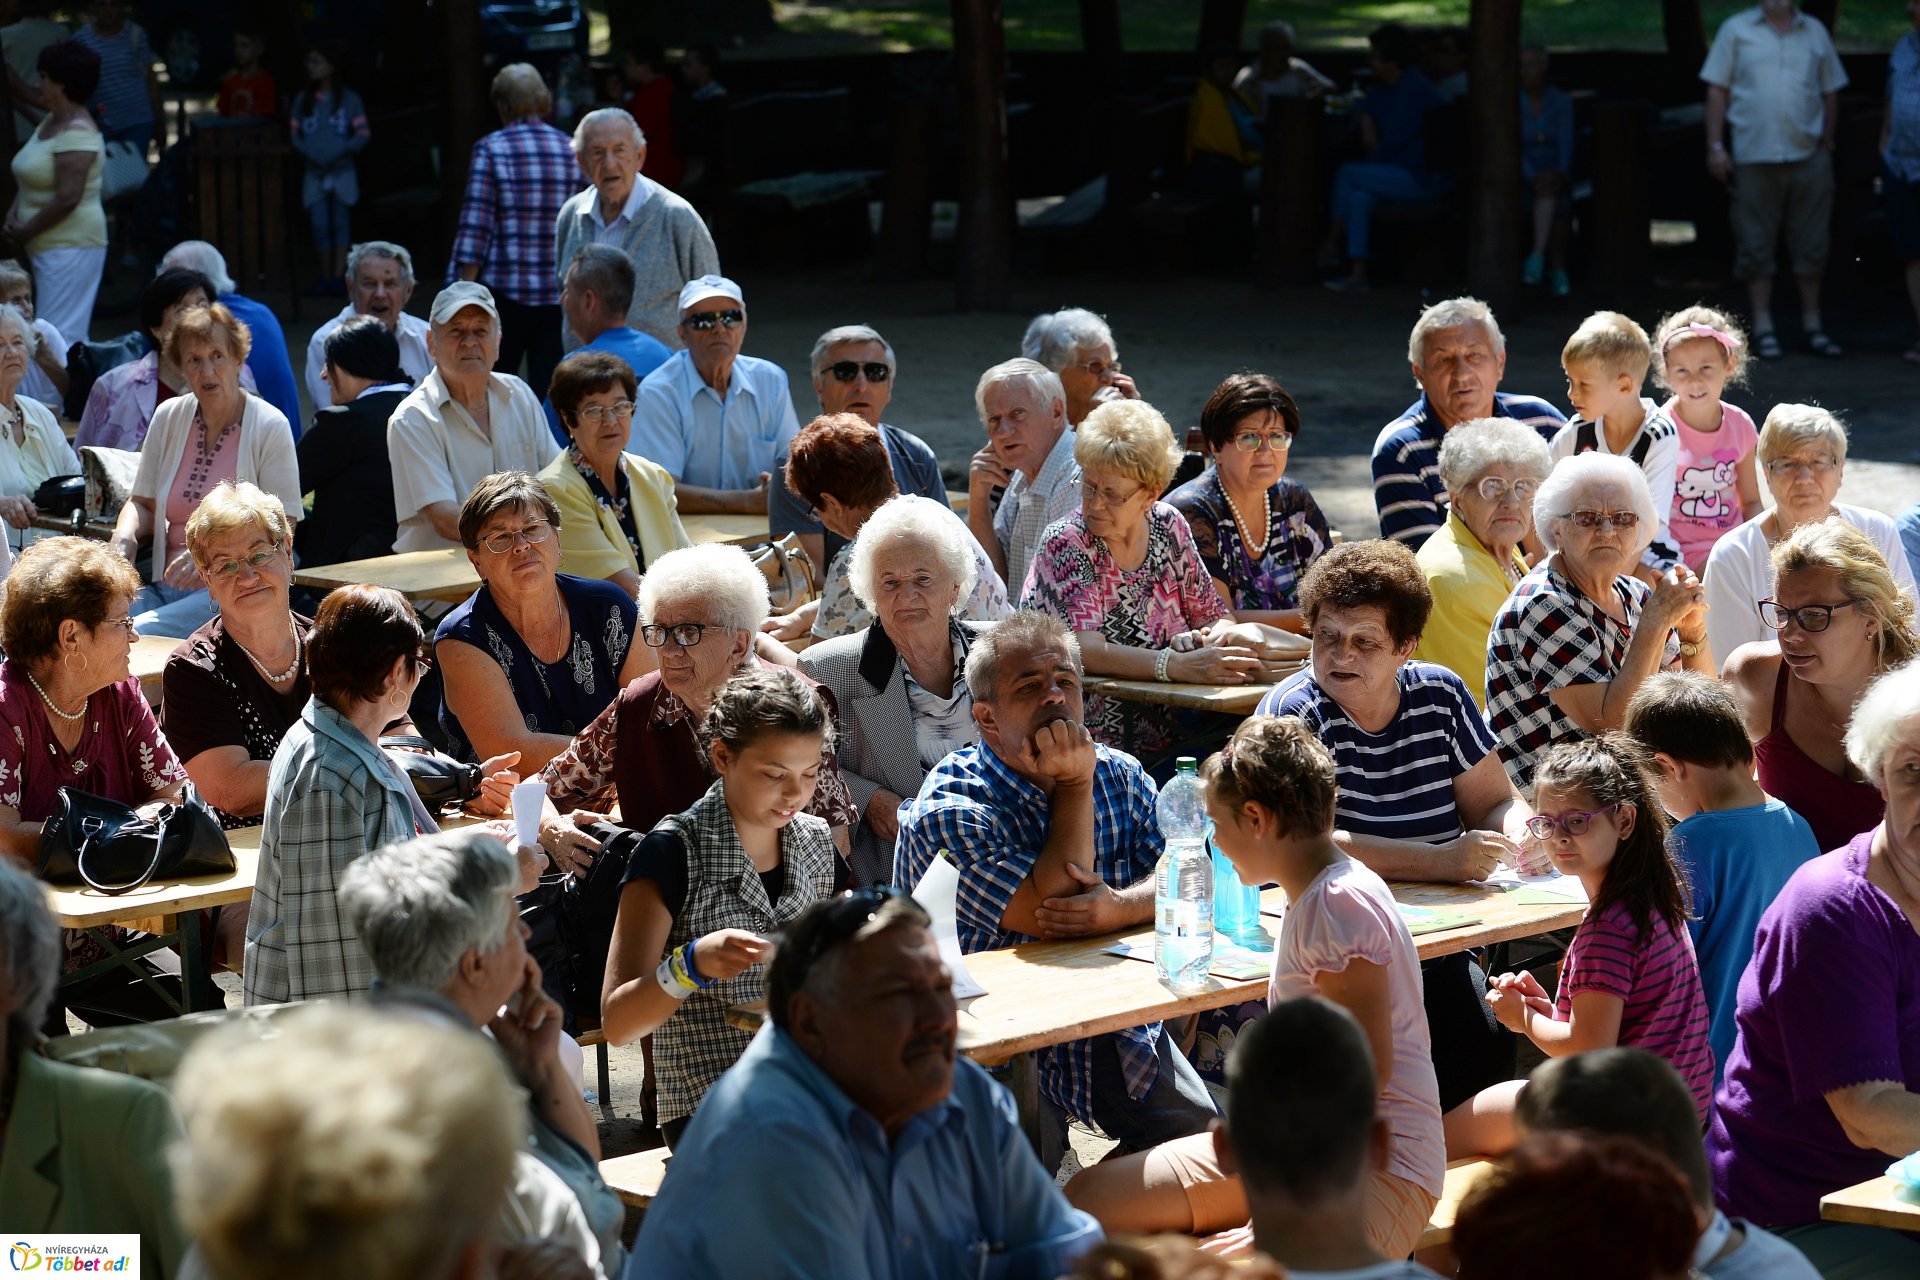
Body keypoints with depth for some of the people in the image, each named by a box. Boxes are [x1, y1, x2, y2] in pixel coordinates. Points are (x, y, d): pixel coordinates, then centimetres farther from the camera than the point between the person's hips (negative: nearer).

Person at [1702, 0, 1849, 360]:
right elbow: (1717, 90, 3)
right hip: (1754, 156, -2)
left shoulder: (1815, 32, 11)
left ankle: (1812, 326, 15)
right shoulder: (1736, 30, 4)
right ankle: (1763, 329, 8)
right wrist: (1715, 147, -4)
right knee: (1756, 247, 1)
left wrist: (1827, 143, 8)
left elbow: (1830, 92, 15)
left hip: (1807, 156, 2)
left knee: (1811, 245, 5)